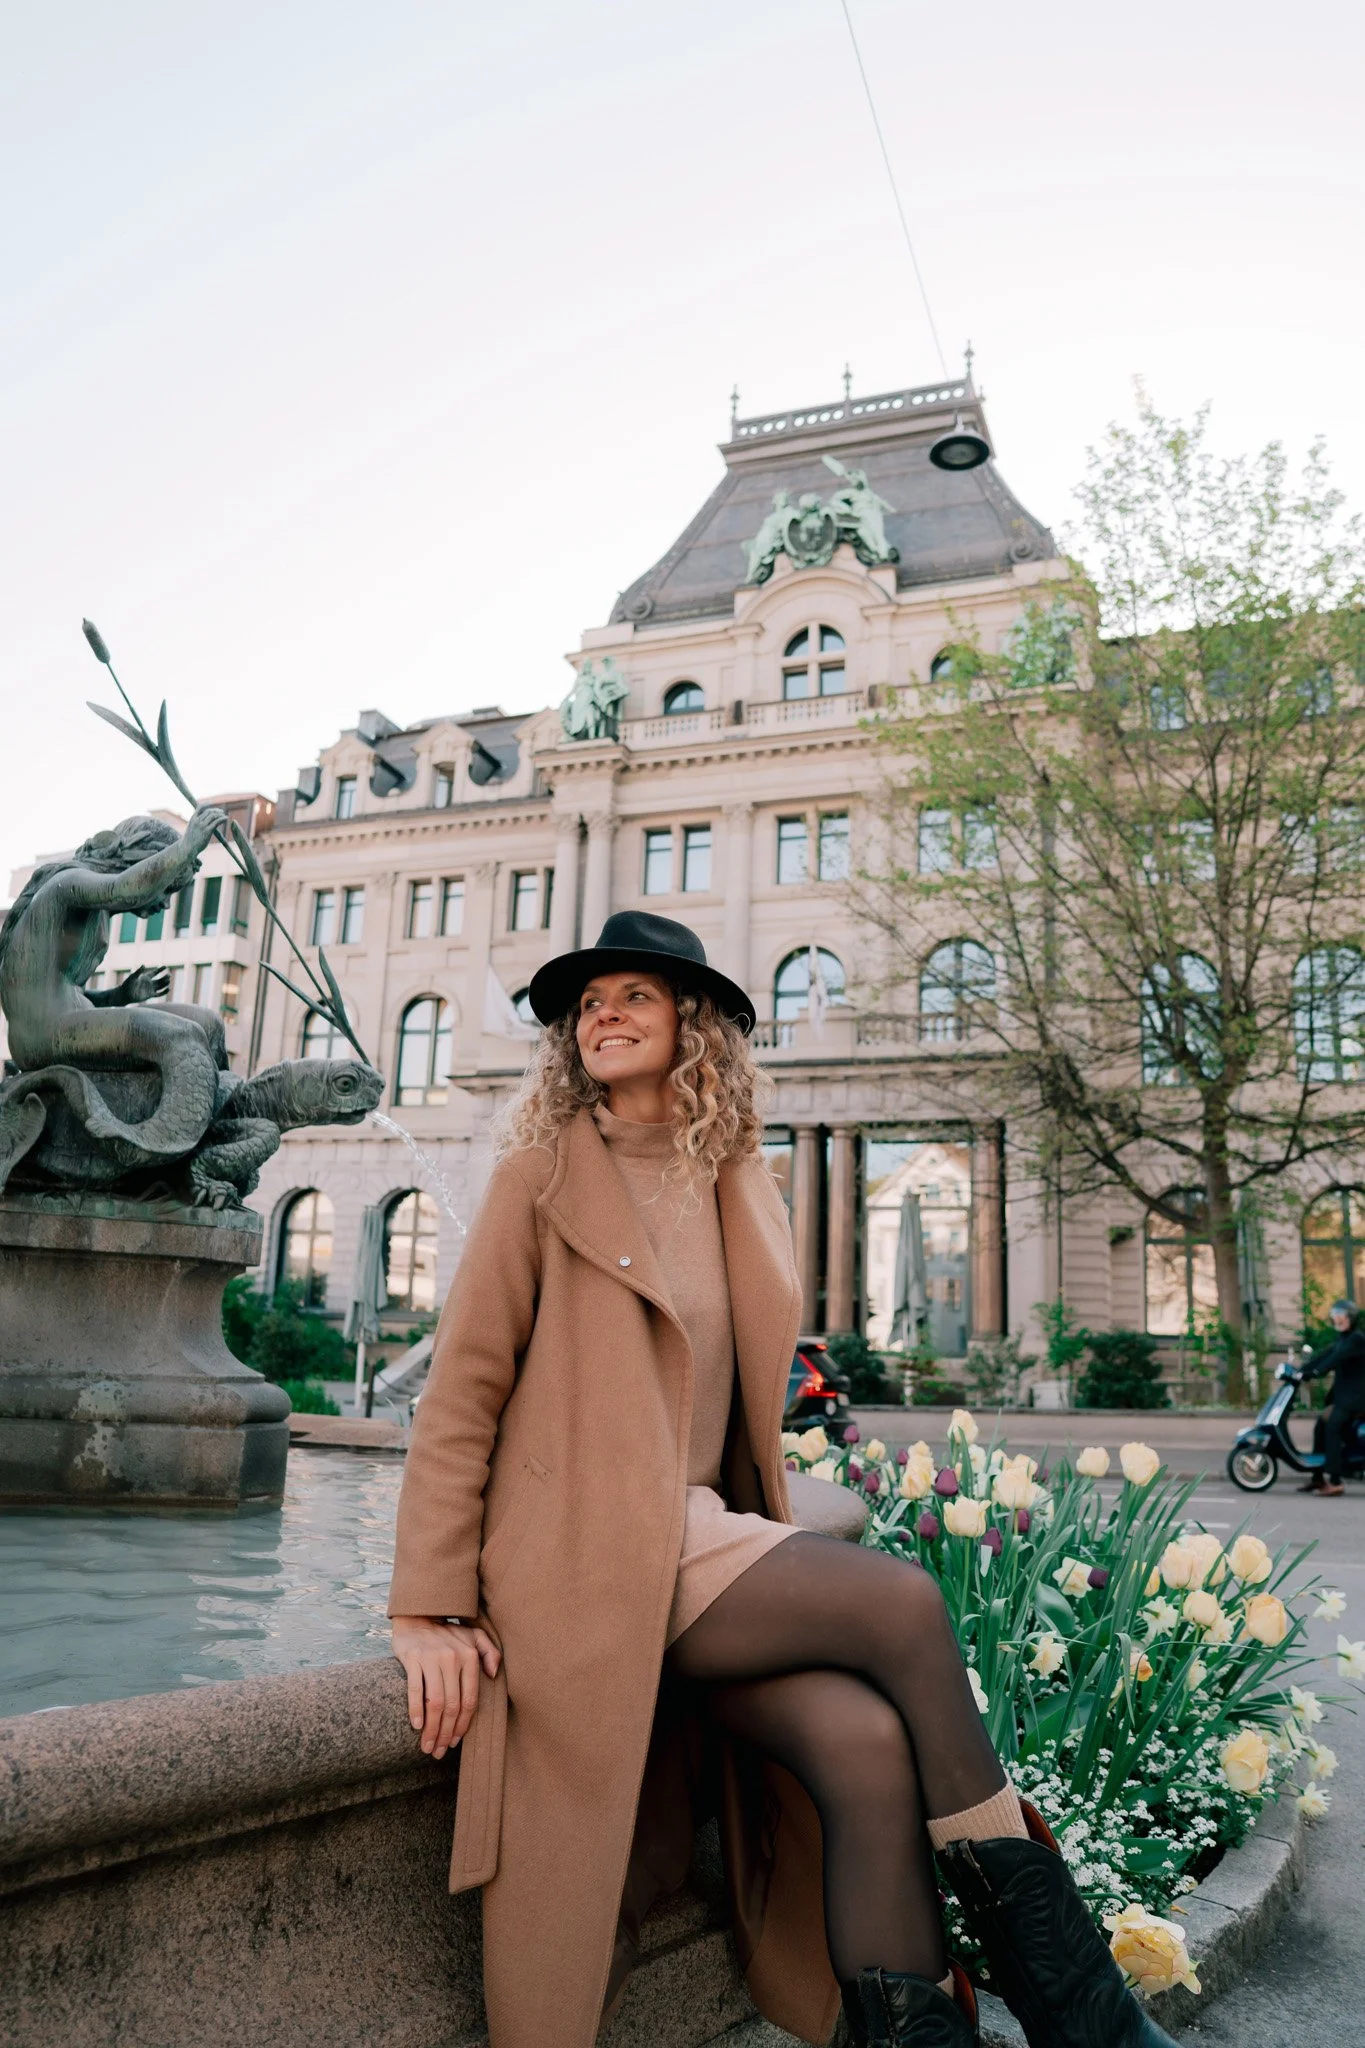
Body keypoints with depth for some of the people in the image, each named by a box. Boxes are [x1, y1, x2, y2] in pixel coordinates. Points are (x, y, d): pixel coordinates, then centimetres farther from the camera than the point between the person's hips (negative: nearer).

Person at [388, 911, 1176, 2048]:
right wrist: (432, 1608, -9)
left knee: (866, 1740, -23)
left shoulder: (741, 1190, 15)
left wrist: (780, 1557, 12)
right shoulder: (541, 1176, 1)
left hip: (703, 1542, 5)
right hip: (589, 1554, -5)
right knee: (905, 1601, -20)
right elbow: (462, 1393, -3)